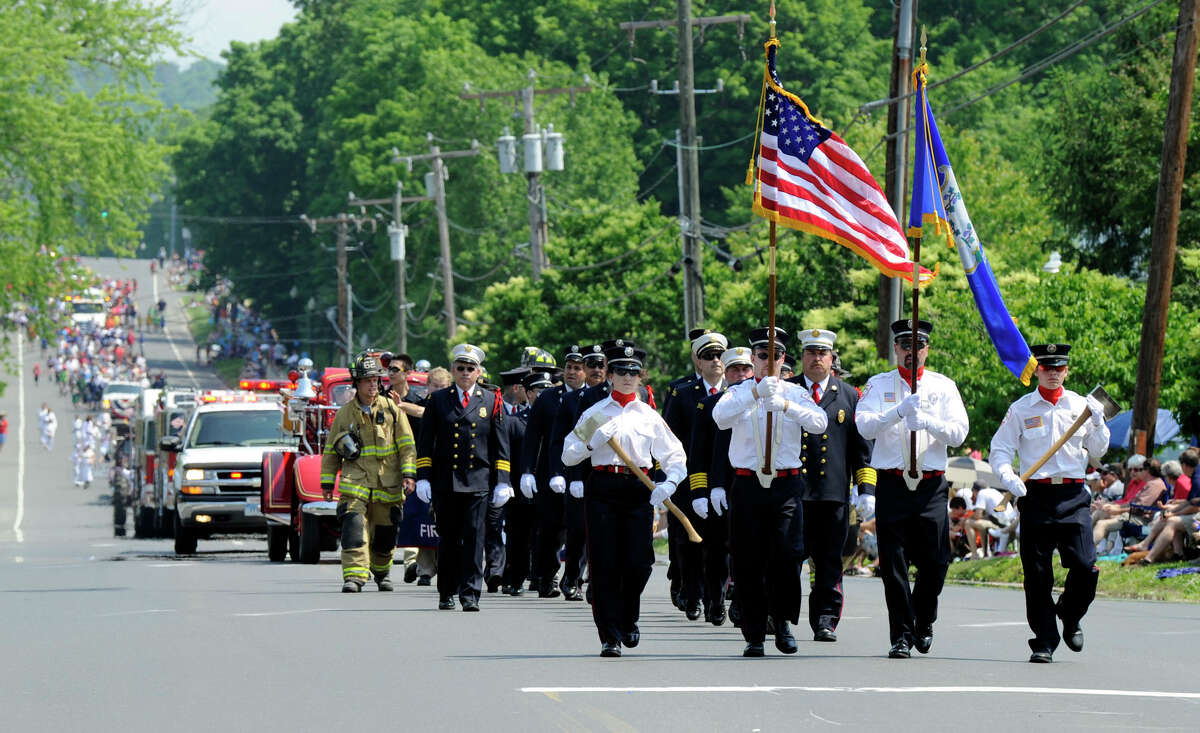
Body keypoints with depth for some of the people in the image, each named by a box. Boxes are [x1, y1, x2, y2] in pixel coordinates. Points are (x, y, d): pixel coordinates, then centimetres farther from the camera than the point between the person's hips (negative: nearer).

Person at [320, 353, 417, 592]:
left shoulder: (391, 409, 3)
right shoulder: (344, 413, 6)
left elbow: (407, 445, 5)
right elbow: (331, 451, 14)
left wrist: (408, 474, -6)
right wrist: (327, 482, 12)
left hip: (387, 484, 1)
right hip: (354, 483, -1)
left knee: (384, 535, 10)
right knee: (354, 527, -19)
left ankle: (381, 571, 35)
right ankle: (354, 576, -24)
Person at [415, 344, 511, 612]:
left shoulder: (492, 401, 8)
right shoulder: (438, 400, 8)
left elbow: (500, 445, 9)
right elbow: (425, 442, 7)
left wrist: (502, 481, 2)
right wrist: (423, 478, -1)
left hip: (477, 481, -1)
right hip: (444, 482, 1)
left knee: (474, 537, -8)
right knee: (448, 539, 6)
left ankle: (470, 595, -8)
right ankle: (447, 594, 16)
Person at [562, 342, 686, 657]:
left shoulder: (649, 416, 11)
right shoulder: (594, 414, 9)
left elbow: (675, 456, 9)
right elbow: (568, 456, 7)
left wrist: (669, 483, -9)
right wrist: (593, 443, -11)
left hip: (639, 491, 1)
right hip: (602, 488, -1)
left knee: (638, 563, -7)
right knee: (605, 565, -6)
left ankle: (628, 620, 21)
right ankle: (610, 636, -1)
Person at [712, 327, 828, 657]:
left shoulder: (796, 393, 8)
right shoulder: (739, 393, 7)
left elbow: (819, 422, -10)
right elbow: (720, 417, -15)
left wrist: (786, 405, -26)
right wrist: (756, 393, -28)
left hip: (786, 486, 0)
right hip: (747, 485, 0)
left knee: (787, 554, -11)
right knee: (749, 563, 0)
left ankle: (783, 622, 9)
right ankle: (754, 635, 8)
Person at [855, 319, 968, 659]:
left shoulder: (944, 386, 10)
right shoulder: (879, 385, 8)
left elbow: (959, 433, 0)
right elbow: (864, 426, -7)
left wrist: (928, 421, -18)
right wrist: (900, 410, -22)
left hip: (931, 487, 1)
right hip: (892, 485, -1)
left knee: (935, 562, -2)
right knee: (893, 564, -3)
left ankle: (923, 625, 22)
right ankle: (901, 636, 3)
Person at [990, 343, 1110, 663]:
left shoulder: (1081, 406, 9)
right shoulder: (1021, 409, 4)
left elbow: (1097, 453, 13)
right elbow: (1000, 451, 3)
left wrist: (1098, 422, -3)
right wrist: (1009, 478, -15)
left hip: (1073, 496, 1)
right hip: (1036, 496, -1)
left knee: (1085, 566, -10)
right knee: (1037, 573, -1)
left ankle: (1070, 616, 19)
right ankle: (1044, 642, 8)